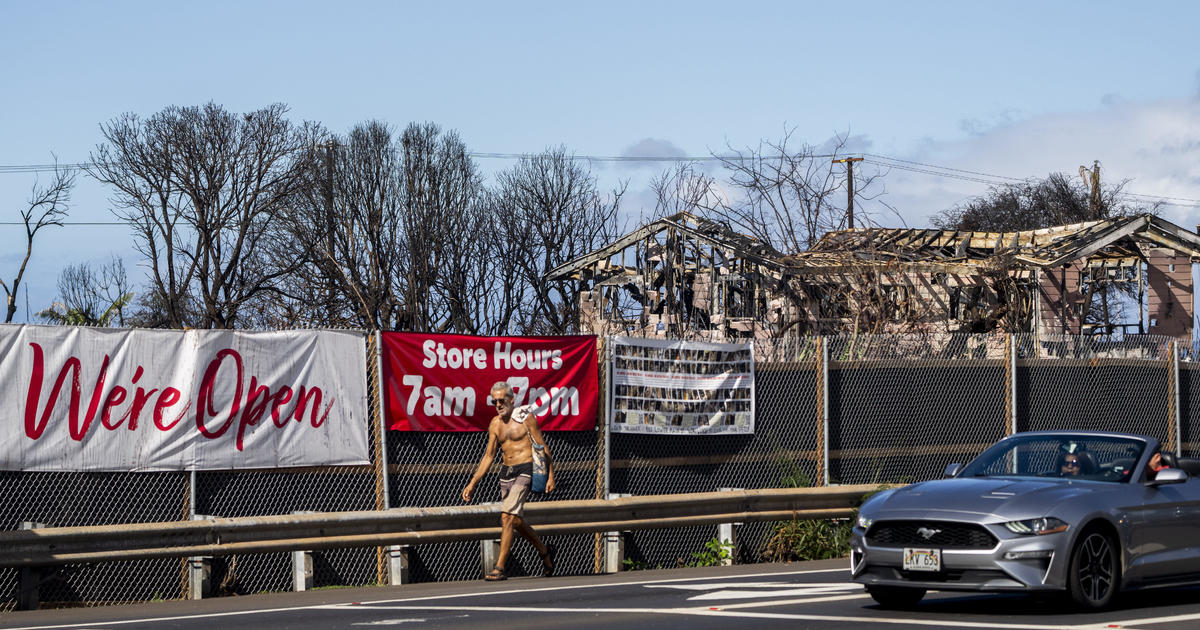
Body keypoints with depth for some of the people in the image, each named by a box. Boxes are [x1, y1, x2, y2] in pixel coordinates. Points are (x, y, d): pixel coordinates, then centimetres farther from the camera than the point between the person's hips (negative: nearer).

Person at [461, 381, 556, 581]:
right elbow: (489, 456, 14)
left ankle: (500, 568, -19)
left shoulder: (525, 417, -6)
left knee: (508, 516, -18)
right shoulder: (495, 424, 10)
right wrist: (473, 483, 8)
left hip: (525, 470, -7)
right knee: (516, 520, 13)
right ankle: (545, 552, 37)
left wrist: (551, 475, -7)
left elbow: (542, 447, -3)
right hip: (506, 472, 7)